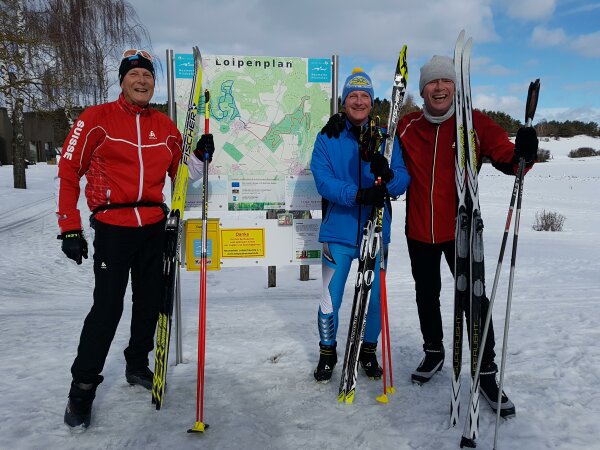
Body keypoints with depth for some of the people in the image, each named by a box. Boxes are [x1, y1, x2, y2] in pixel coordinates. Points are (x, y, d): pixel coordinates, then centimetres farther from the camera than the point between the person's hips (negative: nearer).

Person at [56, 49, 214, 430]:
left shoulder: (165, 126, 9)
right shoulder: (97, 119, -4)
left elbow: (178, 174, 15)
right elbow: (69, 171, -4)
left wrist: (199, 156, -5)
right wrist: (70, 229, -8)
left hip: (154, 227, 5)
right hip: (112, 227, -4)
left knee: (150, 302, 13)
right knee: (108, 307, -6)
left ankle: (137, 366, 34)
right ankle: (83, 386, 12)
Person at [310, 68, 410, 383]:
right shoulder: (328, 137, 0)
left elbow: (403, 180, -4)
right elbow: (323, 180, -12)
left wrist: (388, 176, -27)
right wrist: (358, 194, -28)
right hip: (339, 230, -1)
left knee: (375, 298, 10)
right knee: (330, 300, 4)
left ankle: (368, 351, 35)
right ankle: (327, 353, 30)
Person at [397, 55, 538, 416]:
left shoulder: (475, 123, -7)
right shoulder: (407, 126, 0)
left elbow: (505, 156, -11)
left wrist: (522, 156, -33)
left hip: (461, 228, -2)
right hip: (419, 230, 3)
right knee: (427, 295, 16)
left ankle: (486, 371, 15)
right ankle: (434, 351, 39)